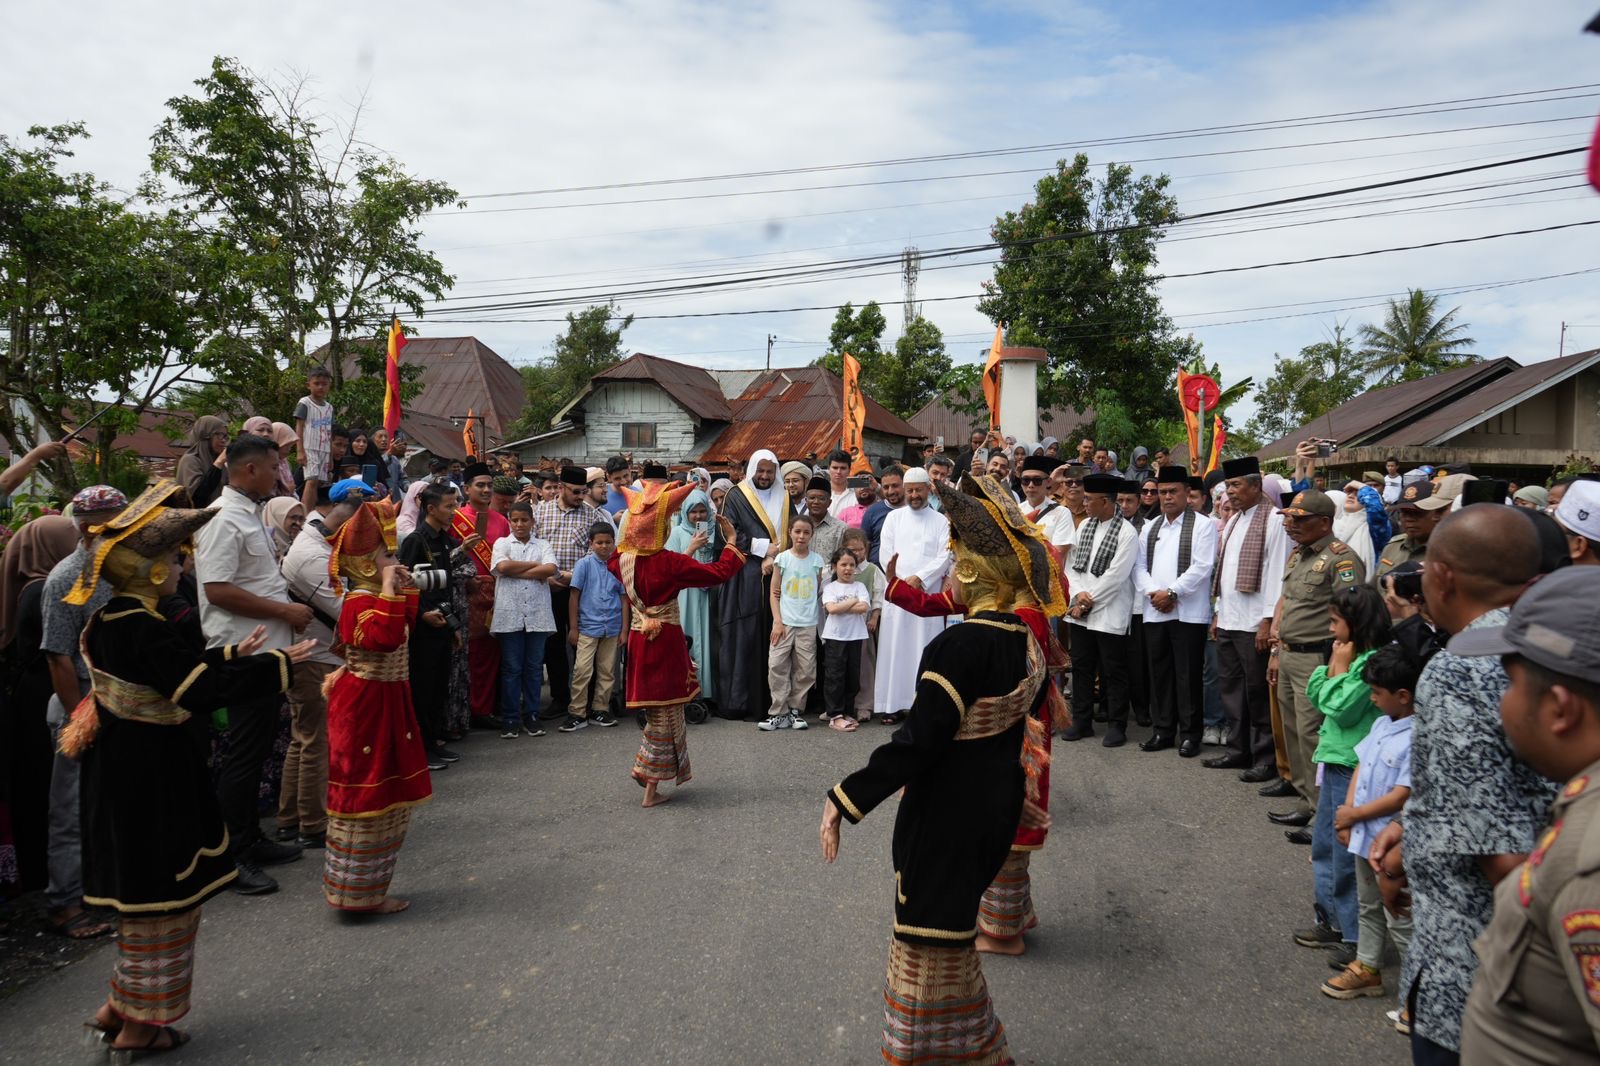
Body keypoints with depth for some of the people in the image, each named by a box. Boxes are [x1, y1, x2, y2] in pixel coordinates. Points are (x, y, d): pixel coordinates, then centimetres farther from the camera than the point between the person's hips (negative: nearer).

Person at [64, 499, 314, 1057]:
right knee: (161, 893, 4)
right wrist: (276, 664, -19)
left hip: (120, 769, 10)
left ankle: (119, 1007, 32)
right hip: (150, 775, -10)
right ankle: (139, 1025, 17)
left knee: (143, 889, 22)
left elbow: (177, 670, 15)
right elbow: (202, 691, -27)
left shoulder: (109, 621, 7)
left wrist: (232, 654, 18)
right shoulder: (143, 628, -24)